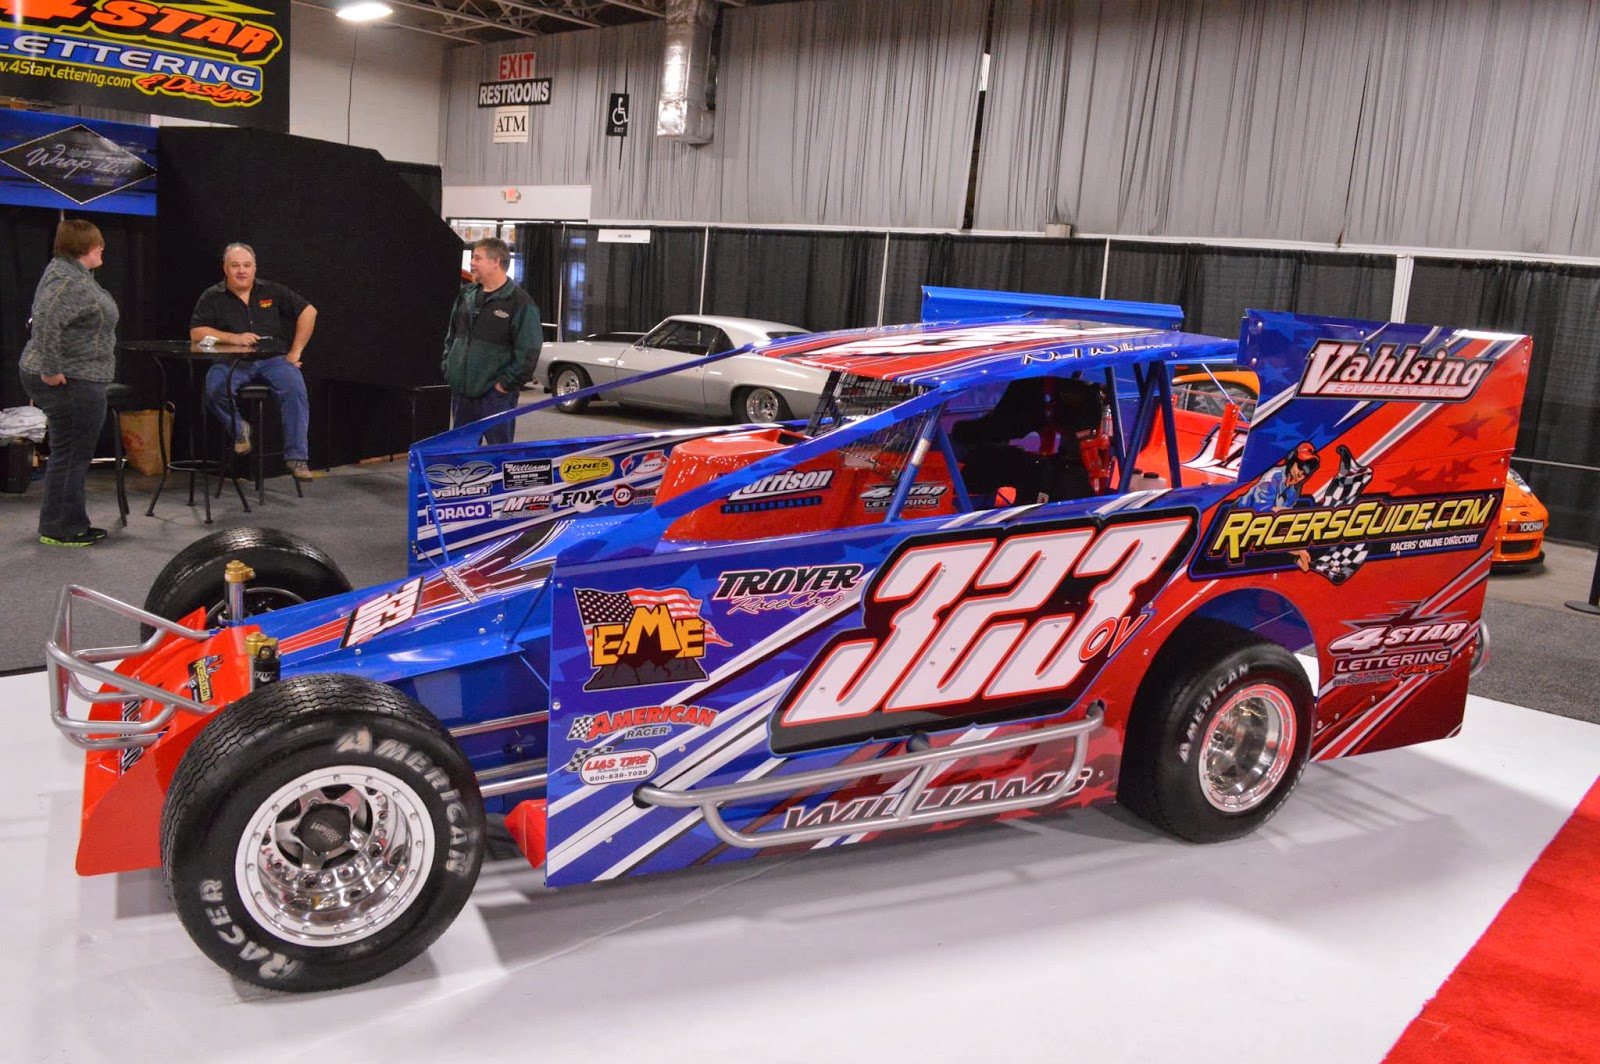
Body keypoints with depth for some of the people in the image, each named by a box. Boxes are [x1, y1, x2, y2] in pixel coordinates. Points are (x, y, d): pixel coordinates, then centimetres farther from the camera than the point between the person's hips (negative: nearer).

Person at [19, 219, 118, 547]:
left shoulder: (73, 273, 14)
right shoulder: (70, 281, -19)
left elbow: (47, 319, 25)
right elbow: (45, 322, -32)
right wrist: (50, 370, -26)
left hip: (80, 381, 11)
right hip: (70, 382, -11)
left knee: (73, 454, 15)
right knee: (69, 454, -4)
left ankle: (73, 524, 23)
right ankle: (58, 529, 4)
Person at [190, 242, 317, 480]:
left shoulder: (272, 291, 11)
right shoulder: (212, 297, 8)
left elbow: (308, 311, 9)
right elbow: (196, 333, -1)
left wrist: (296, 352, 0)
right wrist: (234, 338, -17)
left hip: (272, 360, 0)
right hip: (231, 363, 0)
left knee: (295, 388, -31)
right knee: (214, 388, -32)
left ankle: (296, 457, -26)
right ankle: (238, 428, 0)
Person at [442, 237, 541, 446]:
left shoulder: (520, 303, -9)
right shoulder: (466, 295, 13)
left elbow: (528, 352, -13)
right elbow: (451, 336, 23)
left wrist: (506, 383, -14)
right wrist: (448, 368, 13)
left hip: (495, 394, -7)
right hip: (461, 391, 7)